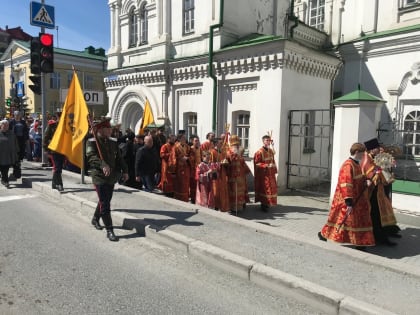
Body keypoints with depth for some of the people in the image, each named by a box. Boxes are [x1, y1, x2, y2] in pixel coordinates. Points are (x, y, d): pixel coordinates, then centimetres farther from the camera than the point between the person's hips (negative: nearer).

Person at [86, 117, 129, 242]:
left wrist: (125, 171, 0)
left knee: (105, 201, 21)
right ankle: (109, 230, 0)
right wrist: (103, 165, -41)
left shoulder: (112, 142, 9)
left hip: (112, 177, 7)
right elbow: (91, 156, -25)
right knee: (105, 204, -7)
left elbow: (119, 157, 11)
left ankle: (95, 219, 45)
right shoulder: (92, 142, -10)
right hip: (99, 177, -7)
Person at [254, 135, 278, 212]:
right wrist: (267, 165, -24)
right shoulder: (259, 152, -15)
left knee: (271, 188, 10)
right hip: (263, 174, -7)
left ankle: (268, 203, 24)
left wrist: (274, 170, 8)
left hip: (270, 173, 7)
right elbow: (257, 164, -15)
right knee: (264, 189, -4)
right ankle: (263, 204, 7)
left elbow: (273, 161, 15)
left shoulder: (271, 151, 8)